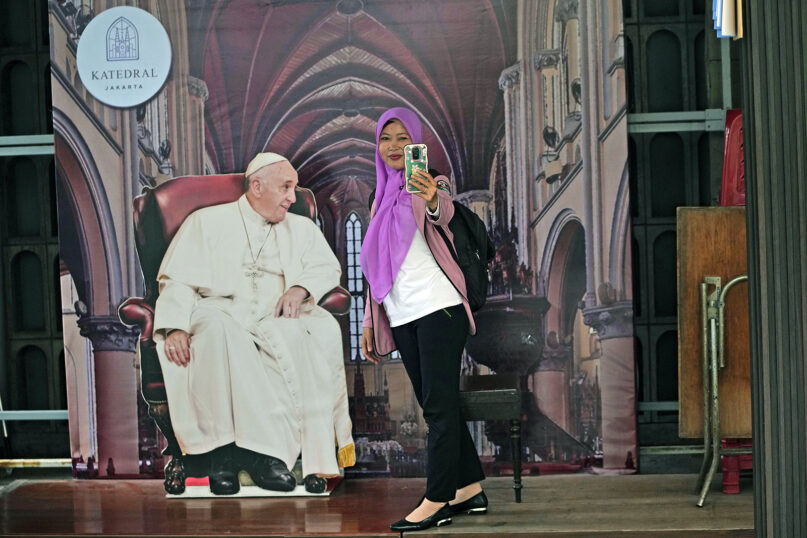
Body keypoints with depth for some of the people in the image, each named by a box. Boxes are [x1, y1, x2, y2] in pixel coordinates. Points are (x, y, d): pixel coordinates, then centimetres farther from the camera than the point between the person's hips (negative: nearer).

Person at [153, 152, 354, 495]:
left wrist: (300, 288, -11)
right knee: (217, 329, -39)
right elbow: (178, 280, 5)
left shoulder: (301, 228, 26)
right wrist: (176, 325, -15)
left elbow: (327, 268, 12)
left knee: (322, 329, -32)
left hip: (276, 318, 2)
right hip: (221, 310, -1)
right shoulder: (207, 222, 16)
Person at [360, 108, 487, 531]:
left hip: (437, 306, -8)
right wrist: (369, 320, 16)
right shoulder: (382, 197, 18)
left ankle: (437, 501, -5)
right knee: (435, 405, 10)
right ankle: (470, 489, 18)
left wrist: (433, 200, -51)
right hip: (402, 317, 8)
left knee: (438, 405, -7)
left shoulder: (426, 185, -3)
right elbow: (378, 266, 20)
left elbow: (444, 212, -28)